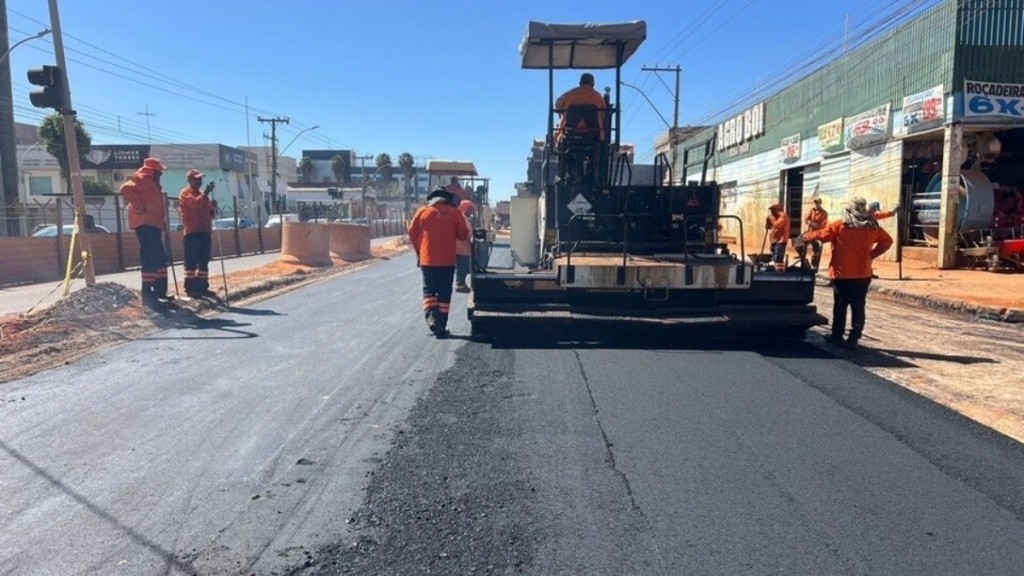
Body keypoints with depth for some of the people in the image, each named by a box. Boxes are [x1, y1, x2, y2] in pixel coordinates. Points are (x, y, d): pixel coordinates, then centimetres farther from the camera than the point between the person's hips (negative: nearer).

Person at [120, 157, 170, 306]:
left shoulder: (151, 182, 25)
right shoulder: (140, 179, -5)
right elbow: (126, 189, -23)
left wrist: (162, 220, 21)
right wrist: (139, 207, -22)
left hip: (153, 224, 10)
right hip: (145, 224, -10)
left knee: (159, 257, 12)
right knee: (150, 257, -13)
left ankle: (160, 291, 17)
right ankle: (147, 293, -14)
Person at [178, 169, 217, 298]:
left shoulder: (202, 194, 23)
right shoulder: (185, 193, -2)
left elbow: (209, 213, 25)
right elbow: (195, 203, -23)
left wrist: (213, 207, 4)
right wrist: (206, 192, -24)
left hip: (204, 231, 8)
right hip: (192, 232, -8)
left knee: (204, 261, 8)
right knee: (192, 261, -9)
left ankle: (203, 286, 12)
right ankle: (190, 287, -9)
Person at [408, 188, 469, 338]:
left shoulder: (423, 211, 3)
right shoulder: (455, 212, 0)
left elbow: (412, 233, 4)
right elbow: (463, 235, 2)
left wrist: (418, 251, 16)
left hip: (427, 259, 1)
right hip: (447, 260, -1)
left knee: (429, 290, 11)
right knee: (444, 292, 6)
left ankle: (431, 319, -9)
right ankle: (441, 325, 5)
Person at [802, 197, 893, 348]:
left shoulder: (839, 226, -11)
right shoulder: (872, 227, 2)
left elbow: (820, 235, -8)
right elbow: (887, 241, 9)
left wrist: (805, 237, 8)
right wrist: (871, 254, 8)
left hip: (842, 274, -3)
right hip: (863, 275, 3)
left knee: (840, 306, 5)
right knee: (858, 307, 7)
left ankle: (837, 337, 11)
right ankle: (853, 338, 8)